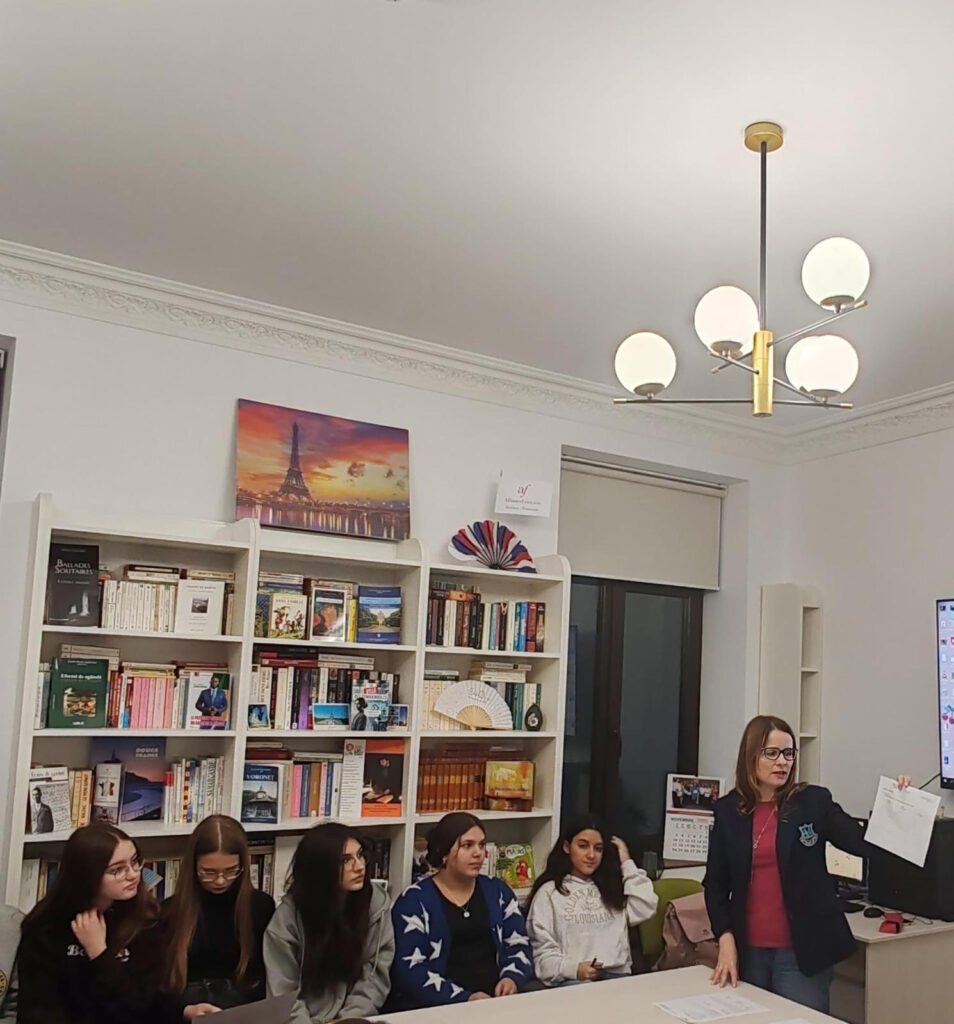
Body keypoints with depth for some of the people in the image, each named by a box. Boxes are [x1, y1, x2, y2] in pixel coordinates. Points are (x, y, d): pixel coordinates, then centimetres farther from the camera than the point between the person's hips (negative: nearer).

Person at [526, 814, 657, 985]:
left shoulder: (613, 886, 24)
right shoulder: (549, 891, 11)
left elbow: (646, 908, 6)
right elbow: (542, 951, 3)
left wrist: (627, 863, 13)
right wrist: (574, 969, -16)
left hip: (617, 977, 3)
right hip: (572, 981, -3)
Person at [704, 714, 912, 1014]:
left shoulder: (814, 801, -2)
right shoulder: (728, 811, 1)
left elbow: (865, 843, -10)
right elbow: (715, 883, 5)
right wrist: (725, 939, -6)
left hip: (802, 950, -2)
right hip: (748, 950, 2)